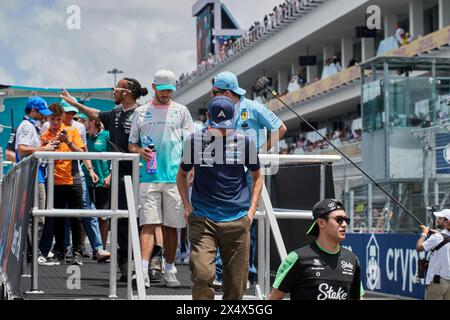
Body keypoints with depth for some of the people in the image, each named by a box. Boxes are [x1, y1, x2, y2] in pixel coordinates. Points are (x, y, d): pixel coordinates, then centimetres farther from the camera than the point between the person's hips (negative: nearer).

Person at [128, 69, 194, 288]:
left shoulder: (181, 111, 10)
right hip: (149, 177, 0)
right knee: (148, 223, -10)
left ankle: (169, 270, 16)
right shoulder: (141, 112, 12)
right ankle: (143, 270, -18)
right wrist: (140, 151, -8)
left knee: (171, 226, 6)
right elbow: (131, 144, 14)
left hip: (175, 177, 1)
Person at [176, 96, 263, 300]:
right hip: (202, 220, -1)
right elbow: (182, 175, 17)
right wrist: (187, 207, 6)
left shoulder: (245, 142, 4)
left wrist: (252, 210, 8)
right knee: (202, 274, -16)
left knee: (236, 281, 3)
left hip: (238, 221, 1)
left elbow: (257, 176, 17)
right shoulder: (194, 141, 2)